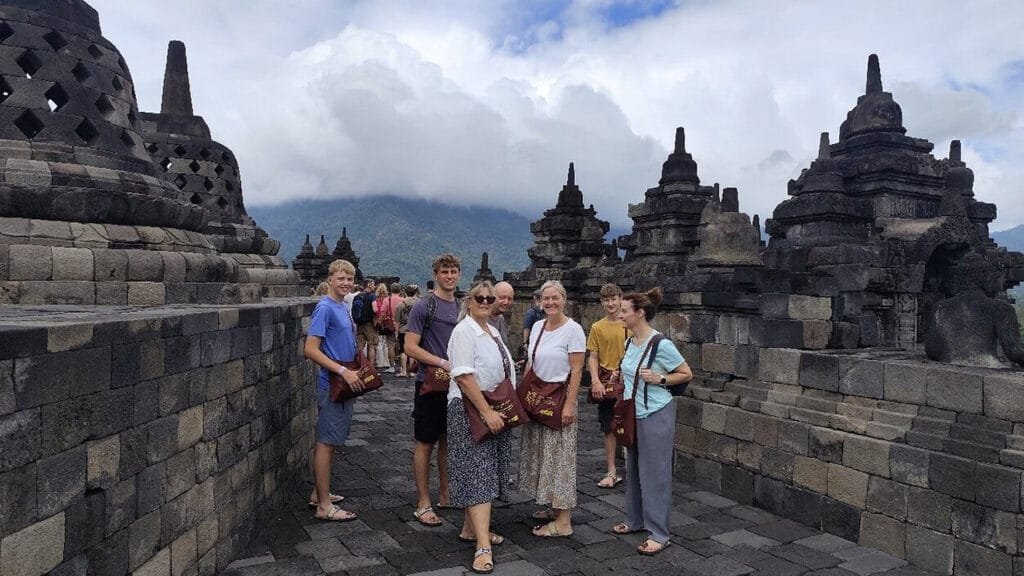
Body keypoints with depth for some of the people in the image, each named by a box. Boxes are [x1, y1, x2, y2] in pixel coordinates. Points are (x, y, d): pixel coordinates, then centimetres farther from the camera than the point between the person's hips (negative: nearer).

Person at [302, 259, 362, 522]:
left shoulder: (343, 308, 13)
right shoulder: (325, 308, -14)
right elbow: (310, 349, -20)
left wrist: (357, 371, 15)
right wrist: (343, 371, -24)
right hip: (331, 385, -9)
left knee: (330, 441, 16)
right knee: (326, 442, -3)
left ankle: (319, 493, 27)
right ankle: (324, 506, 4)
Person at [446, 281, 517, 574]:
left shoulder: (493, 331, 13)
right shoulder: (464, 331, -13)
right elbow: (464, 377, -22)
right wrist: (487, 412, -23)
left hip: (495, 409, 8)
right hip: (471, 410, -8)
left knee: (486, 469, 12)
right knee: (477, 472, -10)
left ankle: (471, 528, 25)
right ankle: (483, 546, -11)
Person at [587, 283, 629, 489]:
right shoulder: (597, 327, 1)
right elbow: (593, 358, 1)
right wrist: (595, 381, -12)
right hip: (606, 385, 1)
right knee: (609, 429, 8)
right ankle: (611, 472, 18)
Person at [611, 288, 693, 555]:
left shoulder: (661, 344, -18)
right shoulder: (630, 343, 4)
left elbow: (686, 374, -10)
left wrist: (660, 379, -21)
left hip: (656, 416, -8)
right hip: (633, 415, 8)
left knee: (655, 473, 0)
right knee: (633, 469, 17)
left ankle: (659, 534, 10)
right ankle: (636, 520, 32)